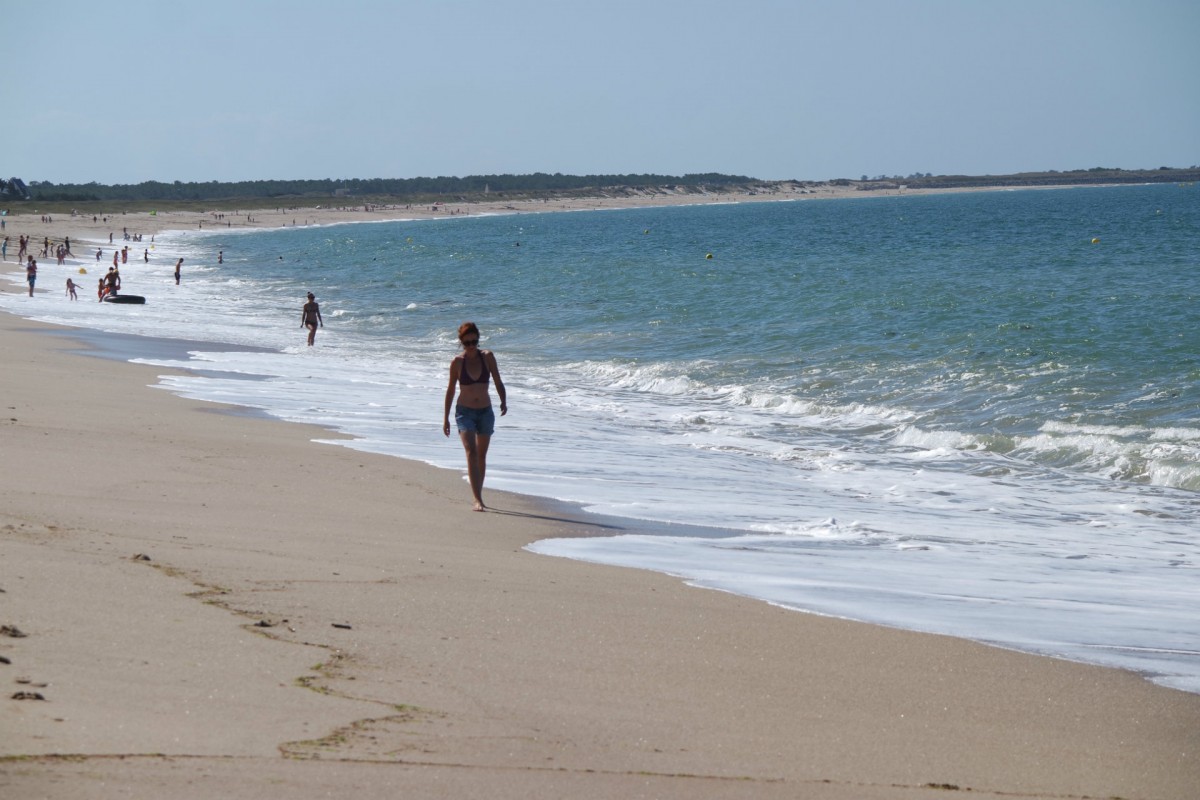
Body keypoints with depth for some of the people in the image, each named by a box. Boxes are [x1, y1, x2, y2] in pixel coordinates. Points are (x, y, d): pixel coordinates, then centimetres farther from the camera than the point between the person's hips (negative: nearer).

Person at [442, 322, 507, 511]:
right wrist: (446, 417, 6)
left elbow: (498, 382, 1)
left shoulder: (488, 357, -3)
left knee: (482, 455, 13)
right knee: (471, 453, -18)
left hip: (485, 412, 3)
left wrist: (503, 402, -16)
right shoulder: (457, 362, -6)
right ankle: (478, 500, -25)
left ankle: (478, 497, 27)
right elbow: (451, 389, 3)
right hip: (465, 412, -3)